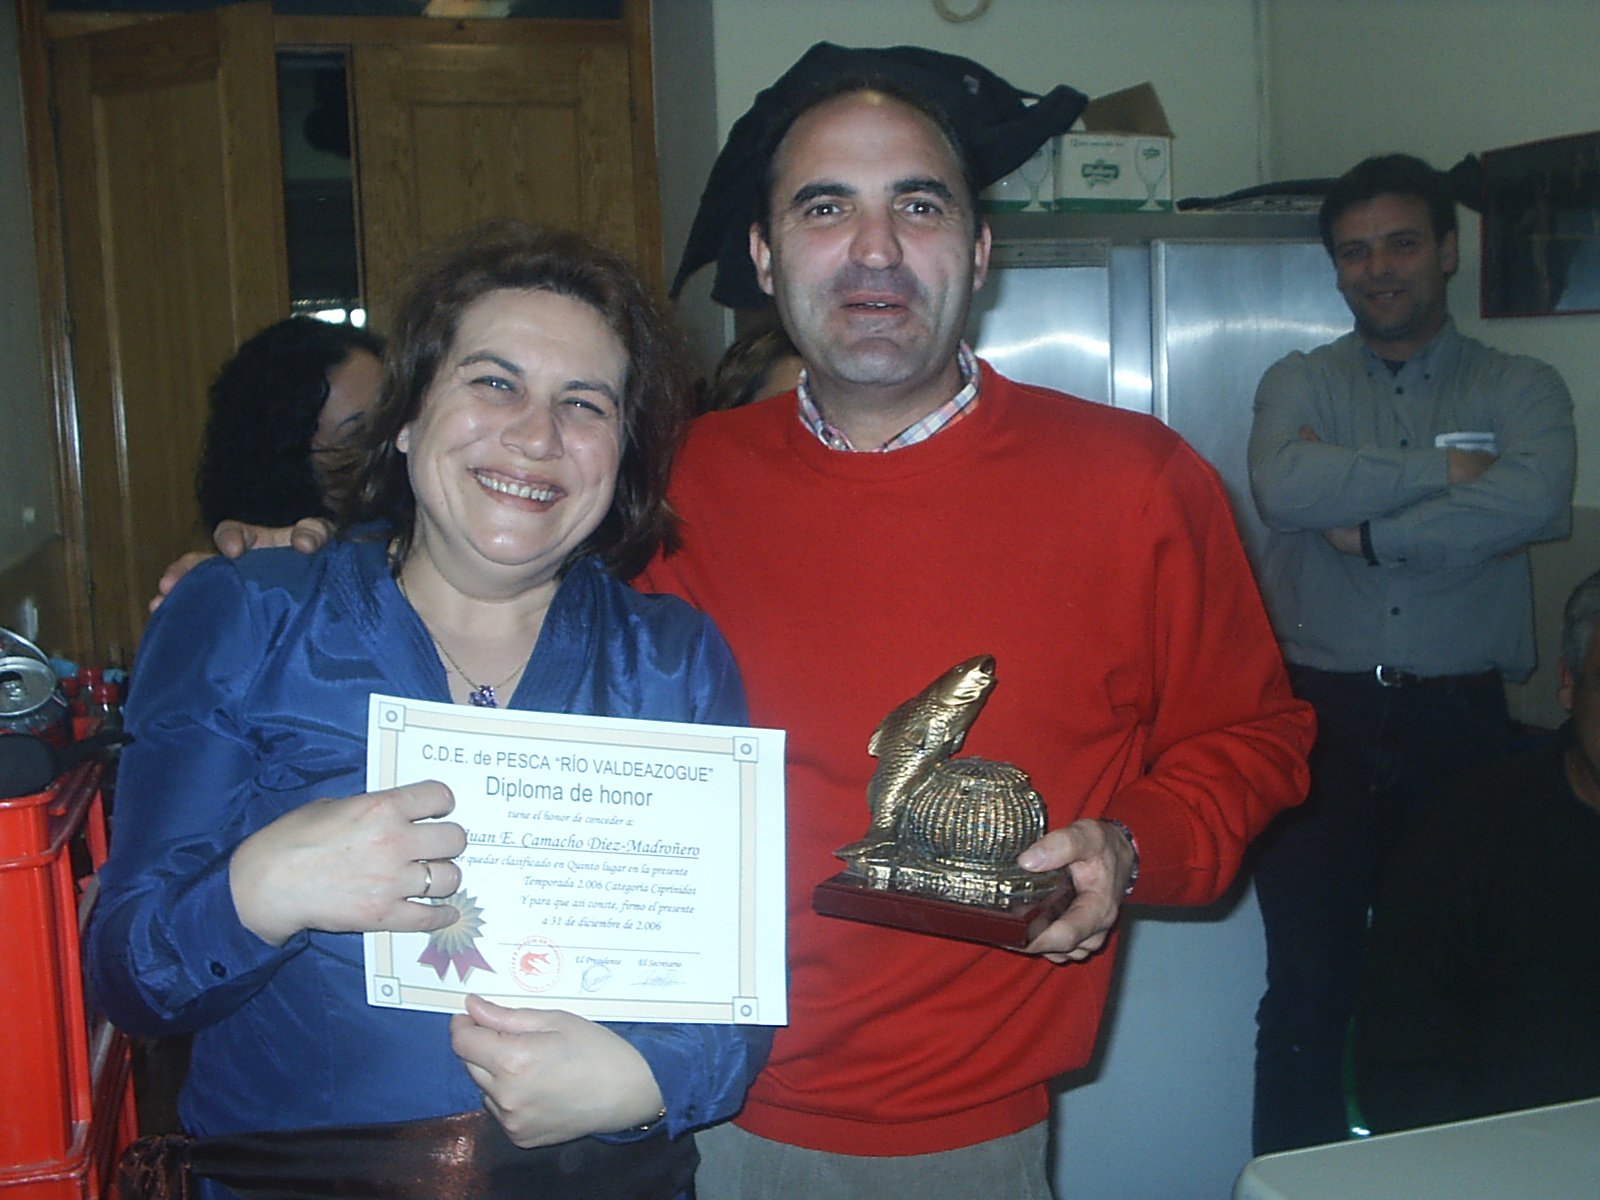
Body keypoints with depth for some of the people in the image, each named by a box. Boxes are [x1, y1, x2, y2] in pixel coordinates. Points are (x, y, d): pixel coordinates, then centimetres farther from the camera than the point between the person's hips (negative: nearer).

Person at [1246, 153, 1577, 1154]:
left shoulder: (1522, 389, 8)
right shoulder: (1299, 384, 9)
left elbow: (1535, 501, -15)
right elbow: (1283, 489, -15)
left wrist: (1369, 530, -12)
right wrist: (1442, 470, -11)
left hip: (1457, 721, 1)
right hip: (1322, 717, 0)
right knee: (1309, 985, 2)